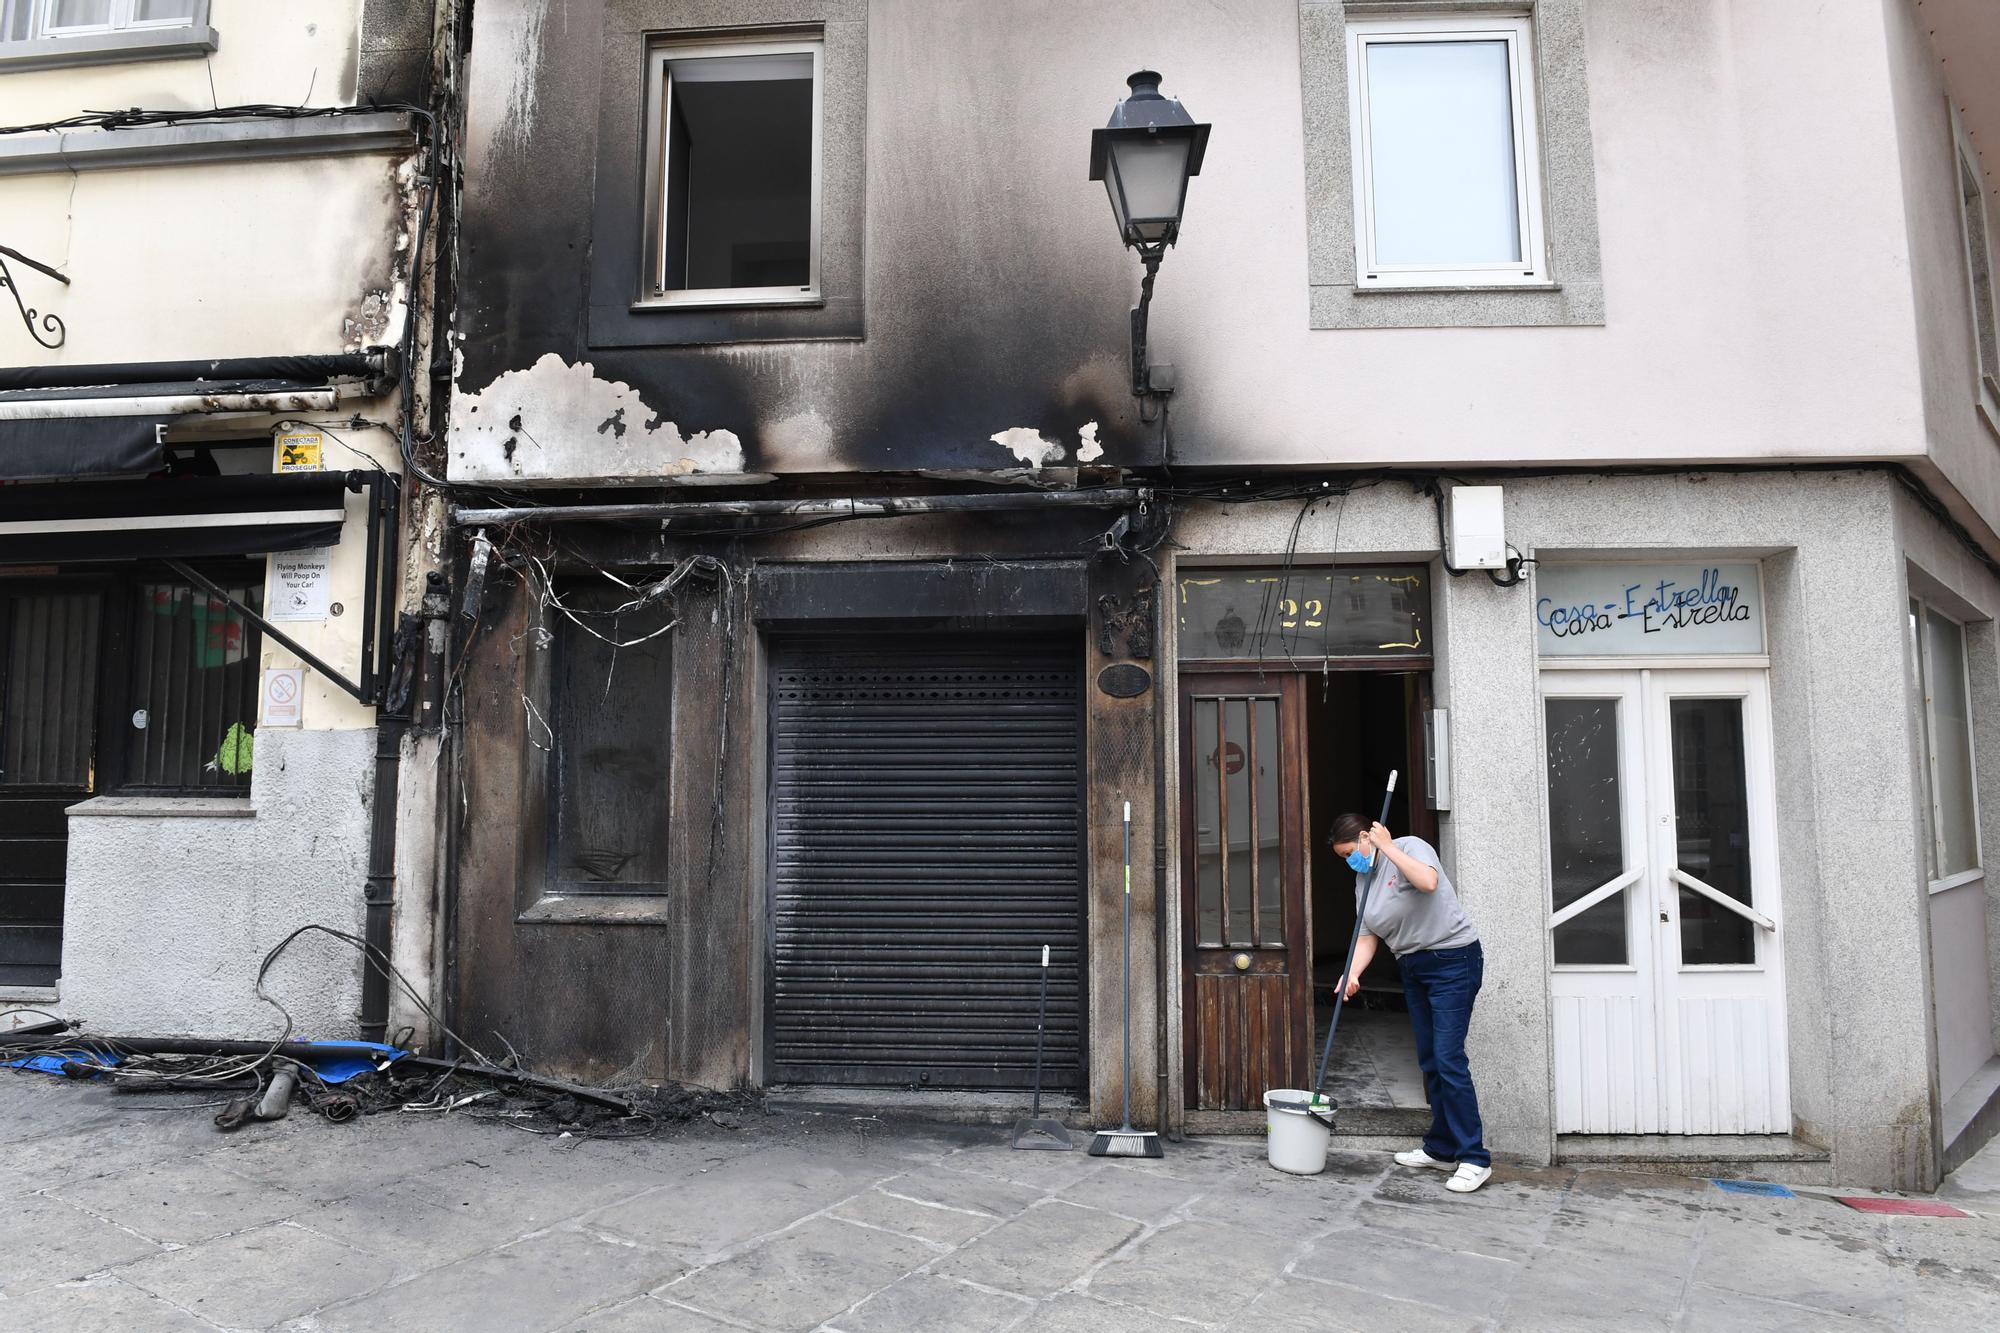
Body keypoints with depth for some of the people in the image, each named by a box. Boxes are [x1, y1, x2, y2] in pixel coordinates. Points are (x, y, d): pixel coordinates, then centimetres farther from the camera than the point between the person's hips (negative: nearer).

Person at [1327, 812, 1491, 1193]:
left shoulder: (1411, 847, -11)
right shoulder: (1363, 879, 10)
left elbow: (1428, 881, -34)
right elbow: (1367, 936, 6)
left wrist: (1387, 847, -26)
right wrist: (1352, 975, -10)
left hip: (1452, 959, -8)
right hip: (1413, 968, 8)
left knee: (1448, 1058, -12)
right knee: (1428, 1061, 11)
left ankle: (1475, 1159, -5)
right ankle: (1441, 1149, 22)